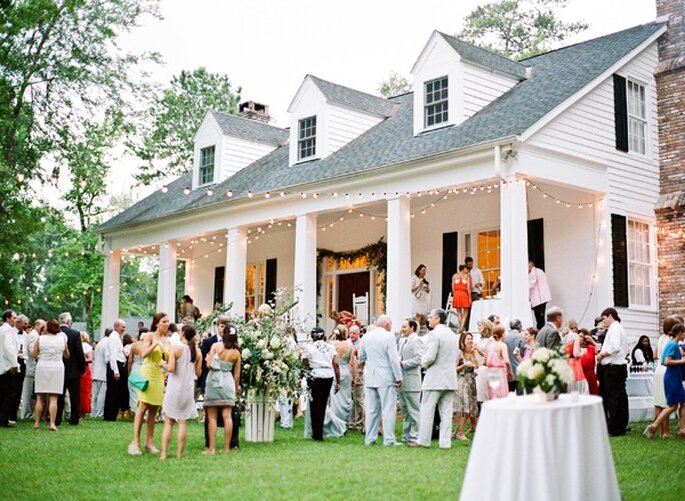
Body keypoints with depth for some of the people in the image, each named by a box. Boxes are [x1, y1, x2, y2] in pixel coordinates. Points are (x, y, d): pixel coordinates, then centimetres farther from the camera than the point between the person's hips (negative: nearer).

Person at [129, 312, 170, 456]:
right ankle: (135, 442, -10)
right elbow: (144, 354, -14)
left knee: (154, 410, 6)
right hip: (148, 373, -6)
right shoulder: (150, 336, -2)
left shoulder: (167, 340, 13)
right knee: (142, 408, -10)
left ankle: (149, 441, 10)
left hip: (160, 376, 6)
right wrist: (156, 344, -23)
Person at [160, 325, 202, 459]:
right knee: (183, 422, 6)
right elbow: (198, 373, 6)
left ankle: (164, 453, 3)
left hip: (174, 389, -3)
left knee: (168, 422, 5)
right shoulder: (197, 352, 1)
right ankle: (179, 453, 6)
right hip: (188, 390, 3)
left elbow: (170, 368, -17)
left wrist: (163, 363, 3)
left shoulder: (175, 349, -10)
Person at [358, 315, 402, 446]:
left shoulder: (366, 336, 6)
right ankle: (388, 440, 0)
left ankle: (370, 439, 12)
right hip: (386, 378, -5)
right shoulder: (389, 337, -10)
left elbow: (361, 356, 15)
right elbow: (394, 359, -12)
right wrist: (398, 377, -6)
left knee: (371, 410, 9)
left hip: (370, 378, 5)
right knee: (388, 410, 0)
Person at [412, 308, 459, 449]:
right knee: (446, 412, 7)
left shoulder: (434, 334, -13)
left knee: (427, 410, 1)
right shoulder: (453, 335, 12)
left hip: (435, 378, -7)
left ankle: (423, 441, 4)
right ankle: (445, 442, 7)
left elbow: (430, 357, -20)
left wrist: (424, 363, -1)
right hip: (450, 378, 7)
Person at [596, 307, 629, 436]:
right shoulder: (619, 328, 19)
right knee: (621, 397, 12)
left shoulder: (614, 328, -11)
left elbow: (615, 347, -23)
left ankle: (614, 429, -5)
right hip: (620, 366, 10)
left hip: (613, 367, -10)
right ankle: (621, 427, 17)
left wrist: (601, 354, -10)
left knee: (612, 398, -7)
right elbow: (626, 350, 22)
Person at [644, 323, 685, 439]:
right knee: (673, 406, -4)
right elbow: (667, 362, -24)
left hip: (675, 378, 10)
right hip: (672, 378, -10)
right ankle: (653, 427, -2)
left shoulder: (672, 344, 12)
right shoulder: (674, 345, -16)